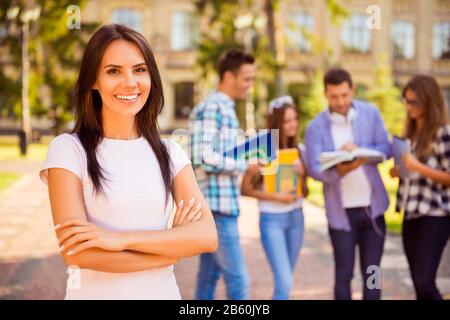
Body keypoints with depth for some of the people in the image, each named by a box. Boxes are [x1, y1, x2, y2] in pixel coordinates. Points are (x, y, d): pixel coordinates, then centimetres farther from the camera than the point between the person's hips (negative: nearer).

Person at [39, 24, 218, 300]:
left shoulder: (170, 152, 0)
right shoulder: (68, 149, -10)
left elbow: (207, 236, -11)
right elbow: (75, 252, -19)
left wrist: (121, 238, -22)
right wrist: (172, 246, -11)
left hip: (163, 291, 3)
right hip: (95, 292, -3)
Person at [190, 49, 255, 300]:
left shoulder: (225, 108, 17)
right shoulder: (212, 108, -14)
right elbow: (205, 158, -21)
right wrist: (245, 164, -15)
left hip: (222, 205, 10)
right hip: (218, 206, -10)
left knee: (210, 275, 14)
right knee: (238, 279, -6)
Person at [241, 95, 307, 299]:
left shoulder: (298, 150, 6)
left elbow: (305, 192, 11)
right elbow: (245, 189, -8)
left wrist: (302, 175, -9)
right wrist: (276, 197, -18)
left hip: (296, 217, 5)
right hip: (272, 219, -5)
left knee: (284, 281, 11)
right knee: (285, 283, -11)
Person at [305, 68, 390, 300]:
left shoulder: (371, 113, 1)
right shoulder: (316, 127, -7)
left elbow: (386, 149, -3)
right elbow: (314, 169, -14)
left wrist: (360, 151, -23)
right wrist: (341, 169, -34)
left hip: (373, 206, 2)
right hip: (341, 210, -2)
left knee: (372, 273, 9)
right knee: (344, 274, 5)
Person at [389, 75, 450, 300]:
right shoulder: (411, 131, 13)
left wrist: (417, 166, -20)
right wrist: (399, 171, 2)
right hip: (411, 214, 8)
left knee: (424, 283, -13)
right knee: (419, 284, 11)